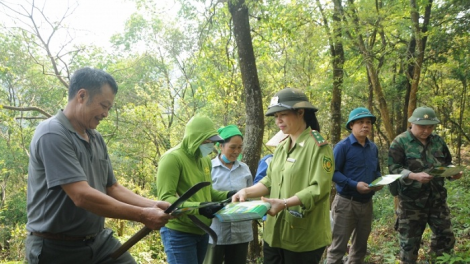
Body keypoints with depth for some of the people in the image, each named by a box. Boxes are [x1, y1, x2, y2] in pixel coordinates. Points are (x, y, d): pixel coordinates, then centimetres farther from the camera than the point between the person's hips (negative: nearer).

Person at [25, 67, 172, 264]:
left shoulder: (97, 139, 7)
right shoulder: (52, 134, -18)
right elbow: (82, 196, -25)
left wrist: (152, 205, -4)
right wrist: (142, 215, -21)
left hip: (99, 241, 7)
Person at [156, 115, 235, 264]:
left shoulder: (205, 160, 10)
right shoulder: (172, 158, -16)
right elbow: (165, 199, -21)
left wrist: (228, 195, 0)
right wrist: (199, 208, -31)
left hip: (201, 231, 8)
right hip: (179, 233, -8)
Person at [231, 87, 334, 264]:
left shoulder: (318, 146, -12)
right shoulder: (282, 146, 11)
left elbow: (319, 189, -18)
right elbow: (270, 181, 12)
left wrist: (285, 203, -28)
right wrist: (247, 191, -4)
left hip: (303, 236, -7)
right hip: (275, 231, 7)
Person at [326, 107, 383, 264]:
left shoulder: (373, 148, 8)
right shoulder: (343, 146, -11)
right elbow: (333, 172, -15)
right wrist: (354, 185, -24)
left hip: (366, 203, 7)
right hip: (346, 202, -6)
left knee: (360, 246, 19)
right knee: (338, 247, -1)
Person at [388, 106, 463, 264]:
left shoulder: (438, 141, 7)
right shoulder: (400, 142, -9)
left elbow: (447, 163, 16)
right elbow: (393, 168, -15)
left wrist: (454, 173, -7)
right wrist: (414, 176, -30)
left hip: (437, 199, 5)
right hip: (411, 201, -5)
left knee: (445, 237, 15)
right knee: (409, 242, 7)